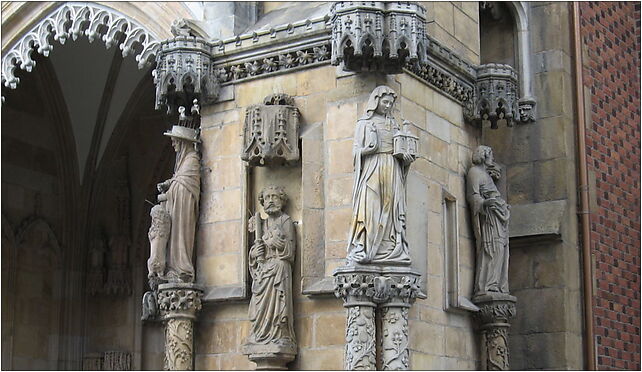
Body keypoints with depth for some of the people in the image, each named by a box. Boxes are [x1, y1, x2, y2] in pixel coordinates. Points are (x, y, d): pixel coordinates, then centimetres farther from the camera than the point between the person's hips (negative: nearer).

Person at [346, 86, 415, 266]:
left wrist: (406, 156, -3)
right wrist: (371, 148, -13)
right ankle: (362, 250, -22)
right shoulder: (364, 123, 11)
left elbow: (401, 150, 18)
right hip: (371, 169, -4)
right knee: (370, 206, -16)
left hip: (391, 171, 4)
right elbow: (357, 150, 3)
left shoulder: (393, 124, 22)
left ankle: (392, 250, -10)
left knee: (391, 208, -5)